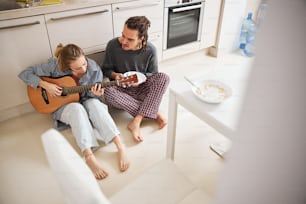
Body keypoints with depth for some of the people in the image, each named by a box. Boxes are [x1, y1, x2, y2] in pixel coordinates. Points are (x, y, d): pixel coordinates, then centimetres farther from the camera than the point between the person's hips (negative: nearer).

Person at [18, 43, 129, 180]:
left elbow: (92, 96, -3)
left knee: (94, 104, -35)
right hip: (63, 106, -1)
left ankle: (120, 147, -41)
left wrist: (95, 93, -27)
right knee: (77, 108, -37)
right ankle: (89, 157, -44)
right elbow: (25, 74, -11)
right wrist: (45, 85, -25)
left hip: (86, 102, 1)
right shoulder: (54, 66, -18)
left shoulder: (93, 68, -14)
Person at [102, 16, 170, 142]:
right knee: (107, 92, -35)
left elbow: (153, 74, 0)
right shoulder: (113, 45, -15)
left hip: (141, 88, 1)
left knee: (164, 77, -27)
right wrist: (114, 75, -23)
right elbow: (106, 70, -1)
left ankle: (136, 121, -34)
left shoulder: (150, 50, -13)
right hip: (122, 90, 0)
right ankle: (154, 113, -25)